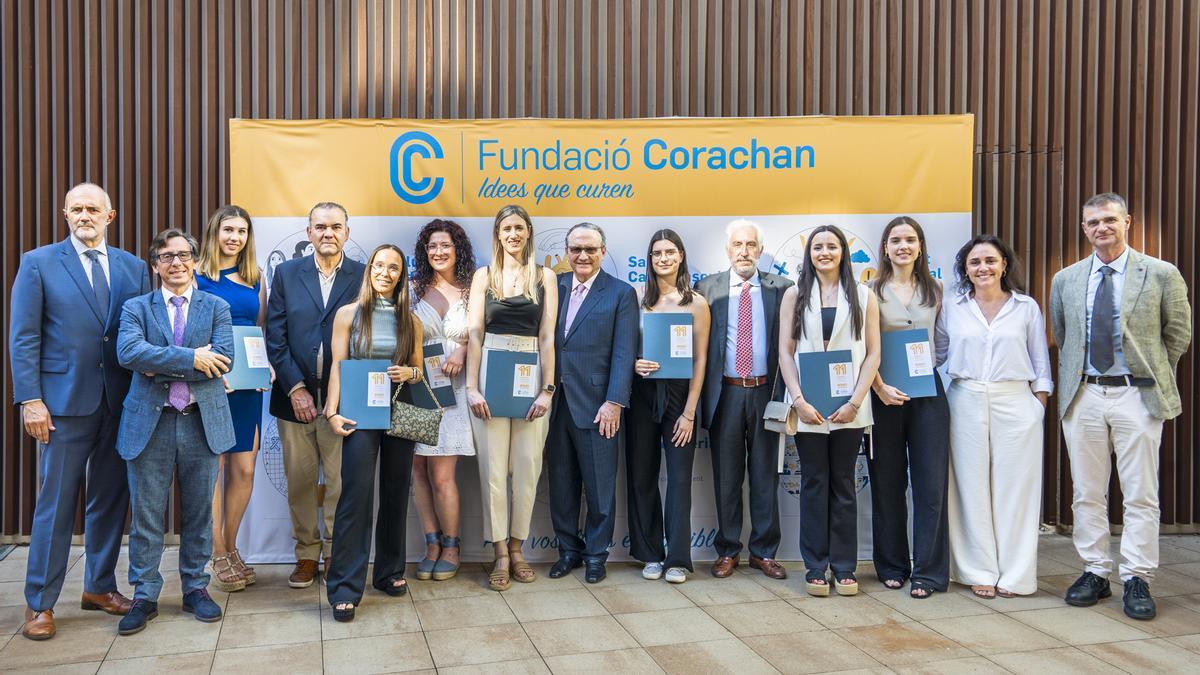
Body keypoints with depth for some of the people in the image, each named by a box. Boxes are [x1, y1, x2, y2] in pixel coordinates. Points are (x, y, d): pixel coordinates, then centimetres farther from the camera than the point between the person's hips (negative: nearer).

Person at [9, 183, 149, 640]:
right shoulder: (39, 263, 0)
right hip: (65, 401, -3)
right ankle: (39, 603, 14)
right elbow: (23, 338, -3)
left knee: (110, 498, 11)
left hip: (121, 402, 3)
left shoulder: (133, 268, 9)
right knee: (56, 503, 2)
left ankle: (99, 587, 26)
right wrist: (30, 400, -10)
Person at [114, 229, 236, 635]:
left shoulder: (217, 308, 6)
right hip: (149, 422, 0)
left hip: (202, 421, 1)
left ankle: (195, 589, 23)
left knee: (198, 512, 10)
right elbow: (128, 352, -14)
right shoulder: (136, 308, 6)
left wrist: (162, 367, -12)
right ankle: (144, 597, 17)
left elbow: (223, 359, -10)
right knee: (146, 516, 5)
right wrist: (191, 359, -19)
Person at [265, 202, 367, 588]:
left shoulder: (363, 277, 2)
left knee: (341, 482, 3)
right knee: (300, 481, 9)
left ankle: (336, 553, 17)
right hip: (295, 395, 2)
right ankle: (307, 553, 22)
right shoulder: (286, 273, 7)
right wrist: (295, 388, -7)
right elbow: (275, 336, 2)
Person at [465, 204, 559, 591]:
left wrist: (547, 388, -6)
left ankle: (516, 548, 18)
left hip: (530, 377, 0)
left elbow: (547, 337, 1)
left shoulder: (544, 277, 7)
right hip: (490, 374, 0)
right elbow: (474, 333, 1)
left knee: (527, 467, 4)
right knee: (493, 468, 0)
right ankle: (500, 554, 10)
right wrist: (472, 387, -7)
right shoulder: (484, 276, 7)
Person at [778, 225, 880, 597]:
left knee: (843, 484, 6)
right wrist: (799, 400, -9)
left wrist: (855, 402, -8)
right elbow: (785, 351, 2)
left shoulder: (862, 296, 6)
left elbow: (873, 353, 2)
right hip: (808, 406, 0)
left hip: (849, 407, 0)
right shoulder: (795, 295, 6)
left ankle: (844, 566, 14)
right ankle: (815, 566, 11)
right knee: (813, 483, 4)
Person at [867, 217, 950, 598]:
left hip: (928, 392, 2)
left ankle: (928, 571, 7)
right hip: (883, 392, -2)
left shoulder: (934, 291, 11)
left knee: (931, 481, -1)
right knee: (887, 482, 5)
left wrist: (936, 375, 1)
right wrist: (881, 388, -15)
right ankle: (891, 566, 18)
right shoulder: (872, 292, 1)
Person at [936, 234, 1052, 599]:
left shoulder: (1026, 307, 5)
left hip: (1015, 404, -1)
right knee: (972, 487, 2)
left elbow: (1040, 362, 8)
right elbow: (936, 354, 13)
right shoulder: (952, 308, 7)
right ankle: (979, 571, 11)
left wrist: (1040, 401, 2)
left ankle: (1013, 573, 11)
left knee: (1014, 487, 1)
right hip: (966, 404, 1)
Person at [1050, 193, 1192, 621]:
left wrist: (1153, 375, 8)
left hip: (1136, 395, -3)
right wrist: (1075, 378, 13)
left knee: (1141, 494, 1)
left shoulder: (1162, 275, -1)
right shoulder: (1065, 280, 8)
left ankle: (1137, 580, 10)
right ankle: (1094, 573, 19)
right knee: (1087, 492, 8)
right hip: (1083, 395, 3)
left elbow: (1179, 334, 8)